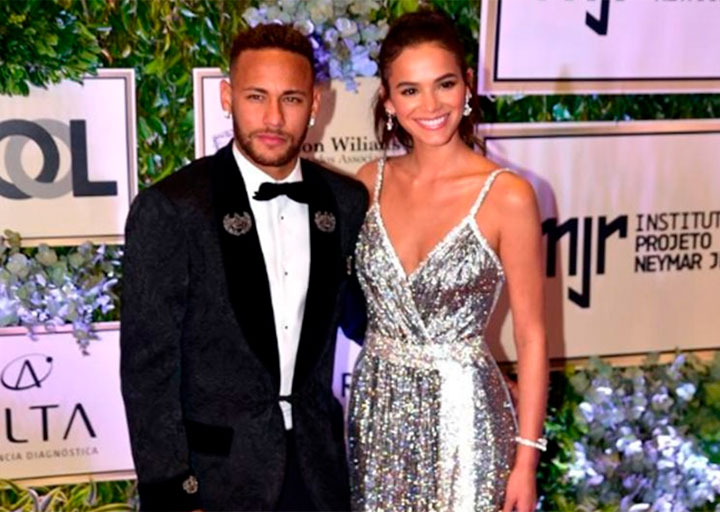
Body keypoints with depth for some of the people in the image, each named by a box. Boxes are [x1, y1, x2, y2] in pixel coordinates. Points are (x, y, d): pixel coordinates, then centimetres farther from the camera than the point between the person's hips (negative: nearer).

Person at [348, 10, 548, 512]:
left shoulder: (507, 195, -13)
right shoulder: (371, 181, -1)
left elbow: (531, 336, -9)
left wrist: (526, 458, -9)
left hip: (463, 412, -4)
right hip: (377, 409, 4)